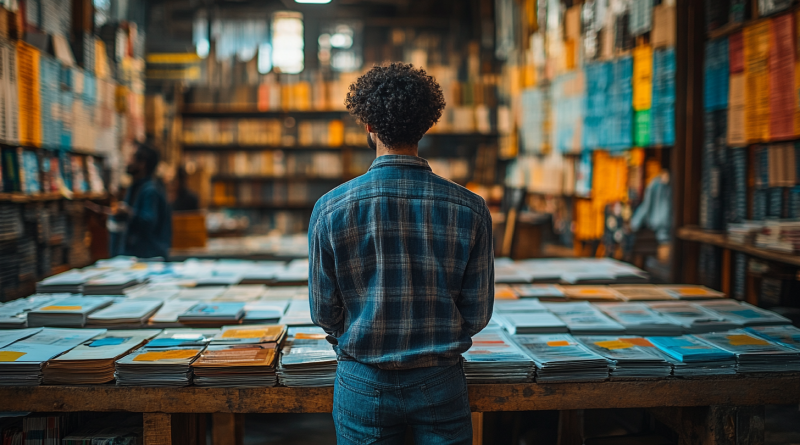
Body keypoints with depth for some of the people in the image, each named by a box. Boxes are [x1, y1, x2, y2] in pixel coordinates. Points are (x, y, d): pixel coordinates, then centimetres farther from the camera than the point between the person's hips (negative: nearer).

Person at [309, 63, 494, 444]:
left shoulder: (330, 209, -12)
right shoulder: (470, 209, -10)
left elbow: (324, 313, -4)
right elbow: (478, 315, -4)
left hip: (363, 384, 0)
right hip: (440, 383, 1)